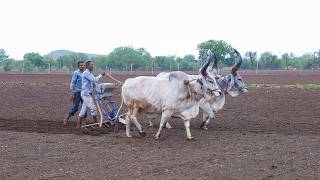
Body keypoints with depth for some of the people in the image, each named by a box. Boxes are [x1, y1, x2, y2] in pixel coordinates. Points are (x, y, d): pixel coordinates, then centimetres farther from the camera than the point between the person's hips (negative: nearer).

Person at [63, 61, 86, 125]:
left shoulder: (84, 73, 10)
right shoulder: (76, 73, -8)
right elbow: (72, 83, -9)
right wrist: (73, 93, -13)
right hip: (77, 92, -6)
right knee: (75, 107, -3)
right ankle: (66, 119, 10)